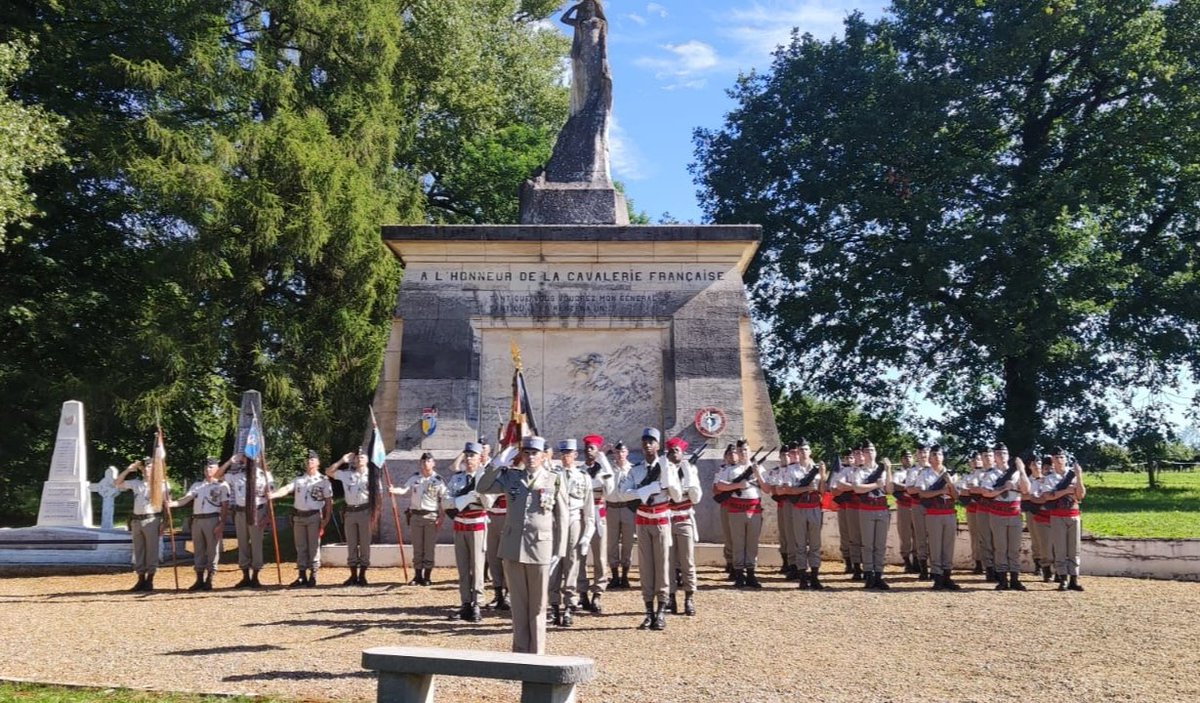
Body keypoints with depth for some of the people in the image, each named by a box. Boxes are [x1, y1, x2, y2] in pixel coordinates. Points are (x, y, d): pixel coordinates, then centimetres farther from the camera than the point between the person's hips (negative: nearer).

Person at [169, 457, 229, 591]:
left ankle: (209, 580, 1)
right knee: (198, 550, 7)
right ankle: (199, 580, 12)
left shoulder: (222, 485, 3)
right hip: (196, 520, 5)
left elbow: (225, 506, -3)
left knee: (212, 550, -4)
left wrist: (221, 523, -13)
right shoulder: (197, 485, 17)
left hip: (212, 519, -5)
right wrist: (171, 503, -14)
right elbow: (185, 499, 5)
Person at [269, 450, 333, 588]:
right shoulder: (298, 479, 10)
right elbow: (286, 489, -6)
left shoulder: (323, 481, -1)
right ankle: (302, 576, 15)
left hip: (314, 516, -4)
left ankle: (313, 575, 6)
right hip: (298, 516, 4)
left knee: (314, 546, -1)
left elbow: (329, 501, -2)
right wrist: (272, 494, -25)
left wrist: (326, 519, -9)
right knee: (300, 547, 8)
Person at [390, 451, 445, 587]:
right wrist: (395, 490, -26)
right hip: (415, 515, 3)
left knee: (429, 548, 0)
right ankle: (417, 576, 14)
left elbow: (443, 501, -2)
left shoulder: (438, 480, -1)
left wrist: (440, 518, -9)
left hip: (431, 516, -3)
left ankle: (426, 576, 7)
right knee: (417, 548, 7)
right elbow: (404, 489, -4)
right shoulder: (414, 478, 8)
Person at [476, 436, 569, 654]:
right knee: (518, 604, 10)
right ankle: (520, 650, 18)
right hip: (513, 548, 2)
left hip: (540, 549, -2)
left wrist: (558, 553, -3)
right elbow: (482, 488, 7)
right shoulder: (511, 477, 9)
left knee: (537, 606, 6)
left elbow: (561, 519, 1)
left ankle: (537, 653, 14)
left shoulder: (555, 481, 1)